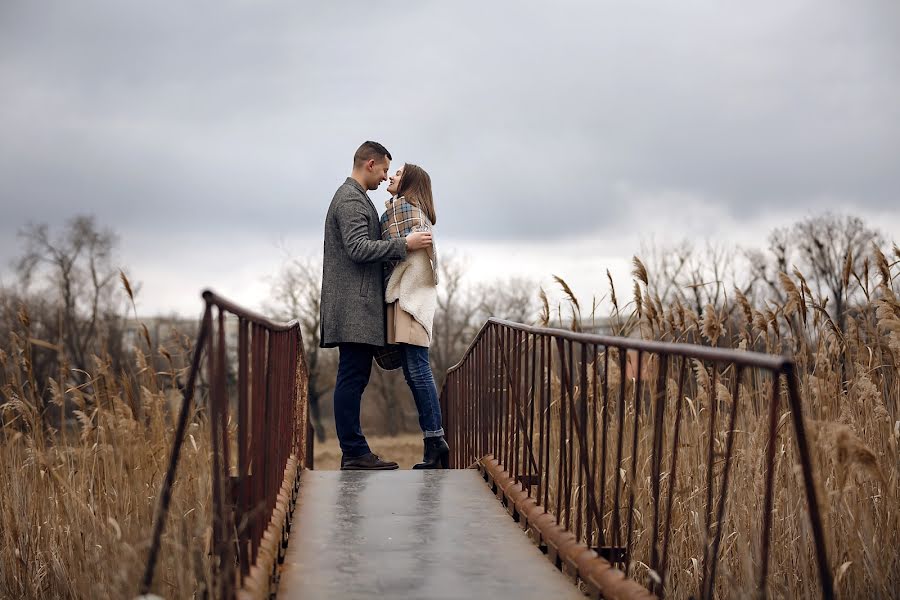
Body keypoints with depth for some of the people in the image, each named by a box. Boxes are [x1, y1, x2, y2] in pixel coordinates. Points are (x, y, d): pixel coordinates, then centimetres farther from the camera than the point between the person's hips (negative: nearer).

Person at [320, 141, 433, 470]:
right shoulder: (351, 199, -10)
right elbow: (358, 248, -21)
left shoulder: (353, 197, 24)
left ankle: (353, 450, 11)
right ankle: (354, 452, -9)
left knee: (354, 376, 9)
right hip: (354, 304, -11)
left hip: (356, 304, 11)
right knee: (352, 376, -10)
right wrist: (405, 245, -20)